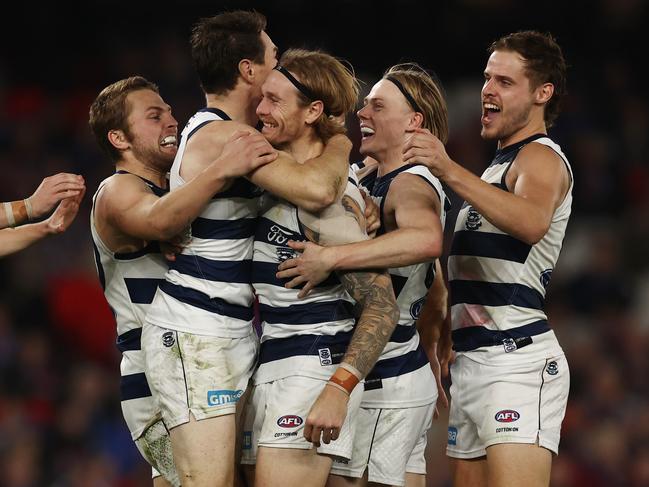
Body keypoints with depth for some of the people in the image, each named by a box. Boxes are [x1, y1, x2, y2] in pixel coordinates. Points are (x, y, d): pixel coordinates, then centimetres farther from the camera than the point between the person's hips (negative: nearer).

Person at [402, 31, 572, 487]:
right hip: (472, 362, 10)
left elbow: (532, 223, -31)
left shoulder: (542, 158, -5)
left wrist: (453, 172, -40)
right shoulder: (499, 166, 25)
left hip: (519, 362, -10)